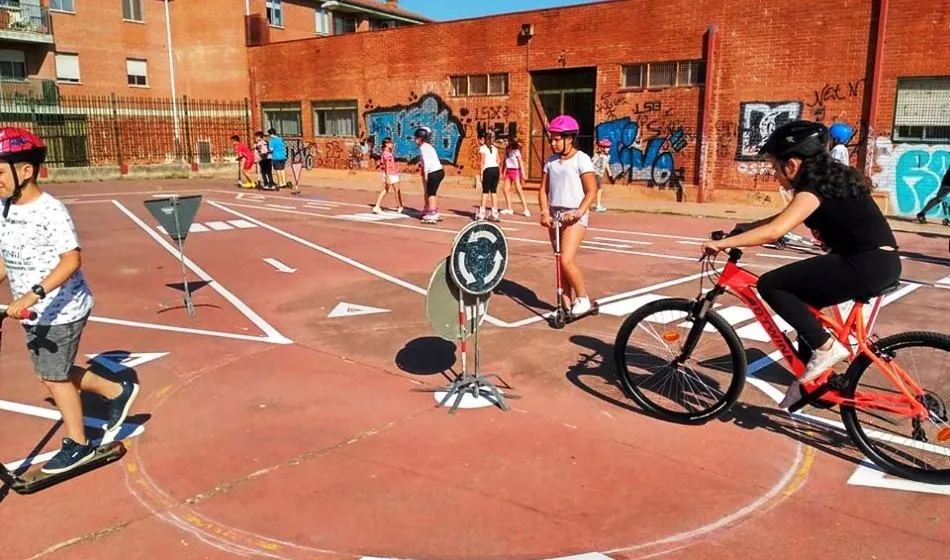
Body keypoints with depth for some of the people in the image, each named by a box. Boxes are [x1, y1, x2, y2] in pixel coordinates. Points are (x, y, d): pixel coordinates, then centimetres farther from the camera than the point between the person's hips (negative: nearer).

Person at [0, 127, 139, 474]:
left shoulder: (50, 211, -20)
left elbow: (72, 260, -27)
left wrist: (33, 294, -34)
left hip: (61, 311, -8)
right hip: (33, 313, 8)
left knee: (54, 377, 4)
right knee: (50, 374, 16)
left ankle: (77, 445, 23)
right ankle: (117, 392, 35)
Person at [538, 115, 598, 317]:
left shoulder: (581, 159, -7)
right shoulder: (551, 161, 9)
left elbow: (591, 191, -10)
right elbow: (543, 190, 9)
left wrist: (579, 212, -22)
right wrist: (545, 212, -7)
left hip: (574, 216, -6)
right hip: (555, 215, 6)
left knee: (566, 260, -16)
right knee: (561, 262, 9)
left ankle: (583, 299, 2)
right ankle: (566, 304, 18)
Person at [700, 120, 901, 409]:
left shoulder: (814, 188, -15)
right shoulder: (829, 177, 15)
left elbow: (773, 232, -27)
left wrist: (723, 243, -22)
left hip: (867, 264, -10)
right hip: (878, 262, 10)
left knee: (770, 285, -12)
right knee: (800, 302, 20)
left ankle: (826, 348, -6)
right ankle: (810, 379, 26)